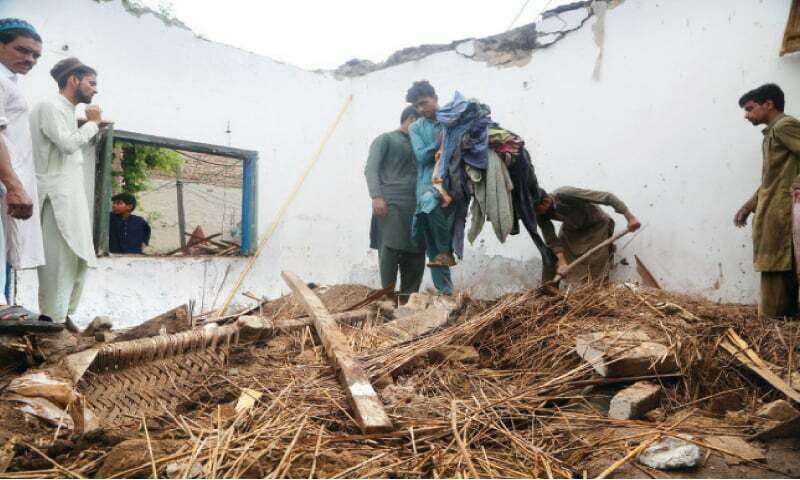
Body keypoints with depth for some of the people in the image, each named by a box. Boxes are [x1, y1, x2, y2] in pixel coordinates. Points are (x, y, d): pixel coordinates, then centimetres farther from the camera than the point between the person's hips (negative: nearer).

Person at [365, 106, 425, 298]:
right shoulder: (386, 139, 9)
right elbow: (371, 168, -3)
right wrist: (376, 196, -18)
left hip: (416, 207, 6)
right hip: (390, 205, -6)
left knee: (416, 256, 1)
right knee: (390, 251, -11)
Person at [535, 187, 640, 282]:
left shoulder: (567, 194, -39)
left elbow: (607, 197, -38)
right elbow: (551, 240, -20)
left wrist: (630, 217, -39)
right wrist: (562, 262, -33)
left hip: (596, 224, -4)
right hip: (571, 229, 4)